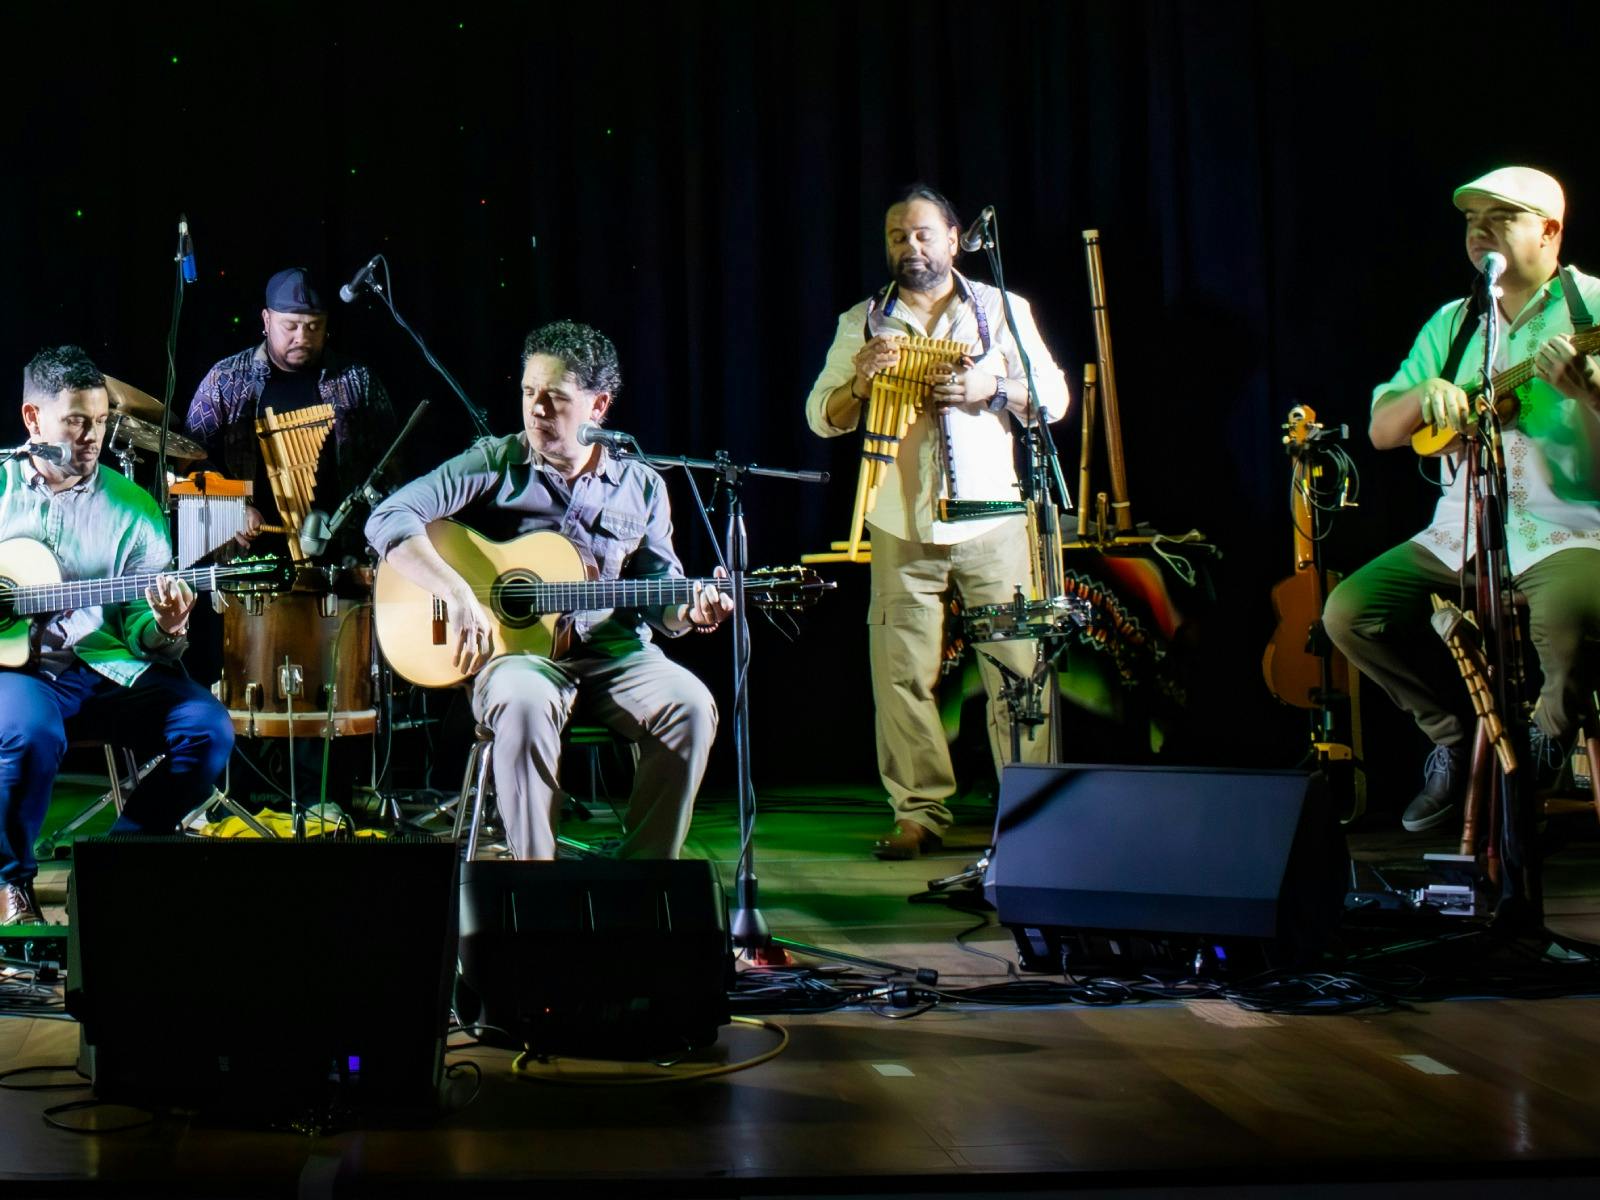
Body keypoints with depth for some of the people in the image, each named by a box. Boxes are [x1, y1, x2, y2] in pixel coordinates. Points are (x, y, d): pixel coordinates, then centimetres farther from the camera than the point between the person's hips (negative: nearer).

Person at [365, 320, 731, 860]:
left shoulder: (642, 487, 10)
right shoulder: (494, 464, 1)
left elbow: (661, 597, 12)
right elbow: (388, 519, -10)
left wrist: (690, 613, -13)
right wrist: (459, 595, -22)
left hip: (613, 653, 3)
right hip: (515, 650, -3)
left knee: (689, 705, -26)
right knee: (524, 703, -37)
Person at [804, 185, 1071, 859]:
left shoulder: (1003, 310, 8)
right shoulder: (861, 323, 11)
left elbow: (1055, 399, 5)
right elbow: (821, 418, 7)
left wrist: (992, 387, -13)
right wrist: (860, 382, -13)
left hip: (992, 522, -1)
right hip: (901, 529, 1)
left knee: (1018, 666, -4)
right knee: (903, 673, -2)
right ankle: (919, 814, 5)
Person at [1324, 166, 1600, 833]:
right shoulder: (1452, 324, 17)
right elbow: (1380, 431, 13)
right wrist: (1424, 395, -8)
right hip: (1460, 533, 6)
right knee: (1348, 614, -10)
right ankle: (1458, 733, 12)